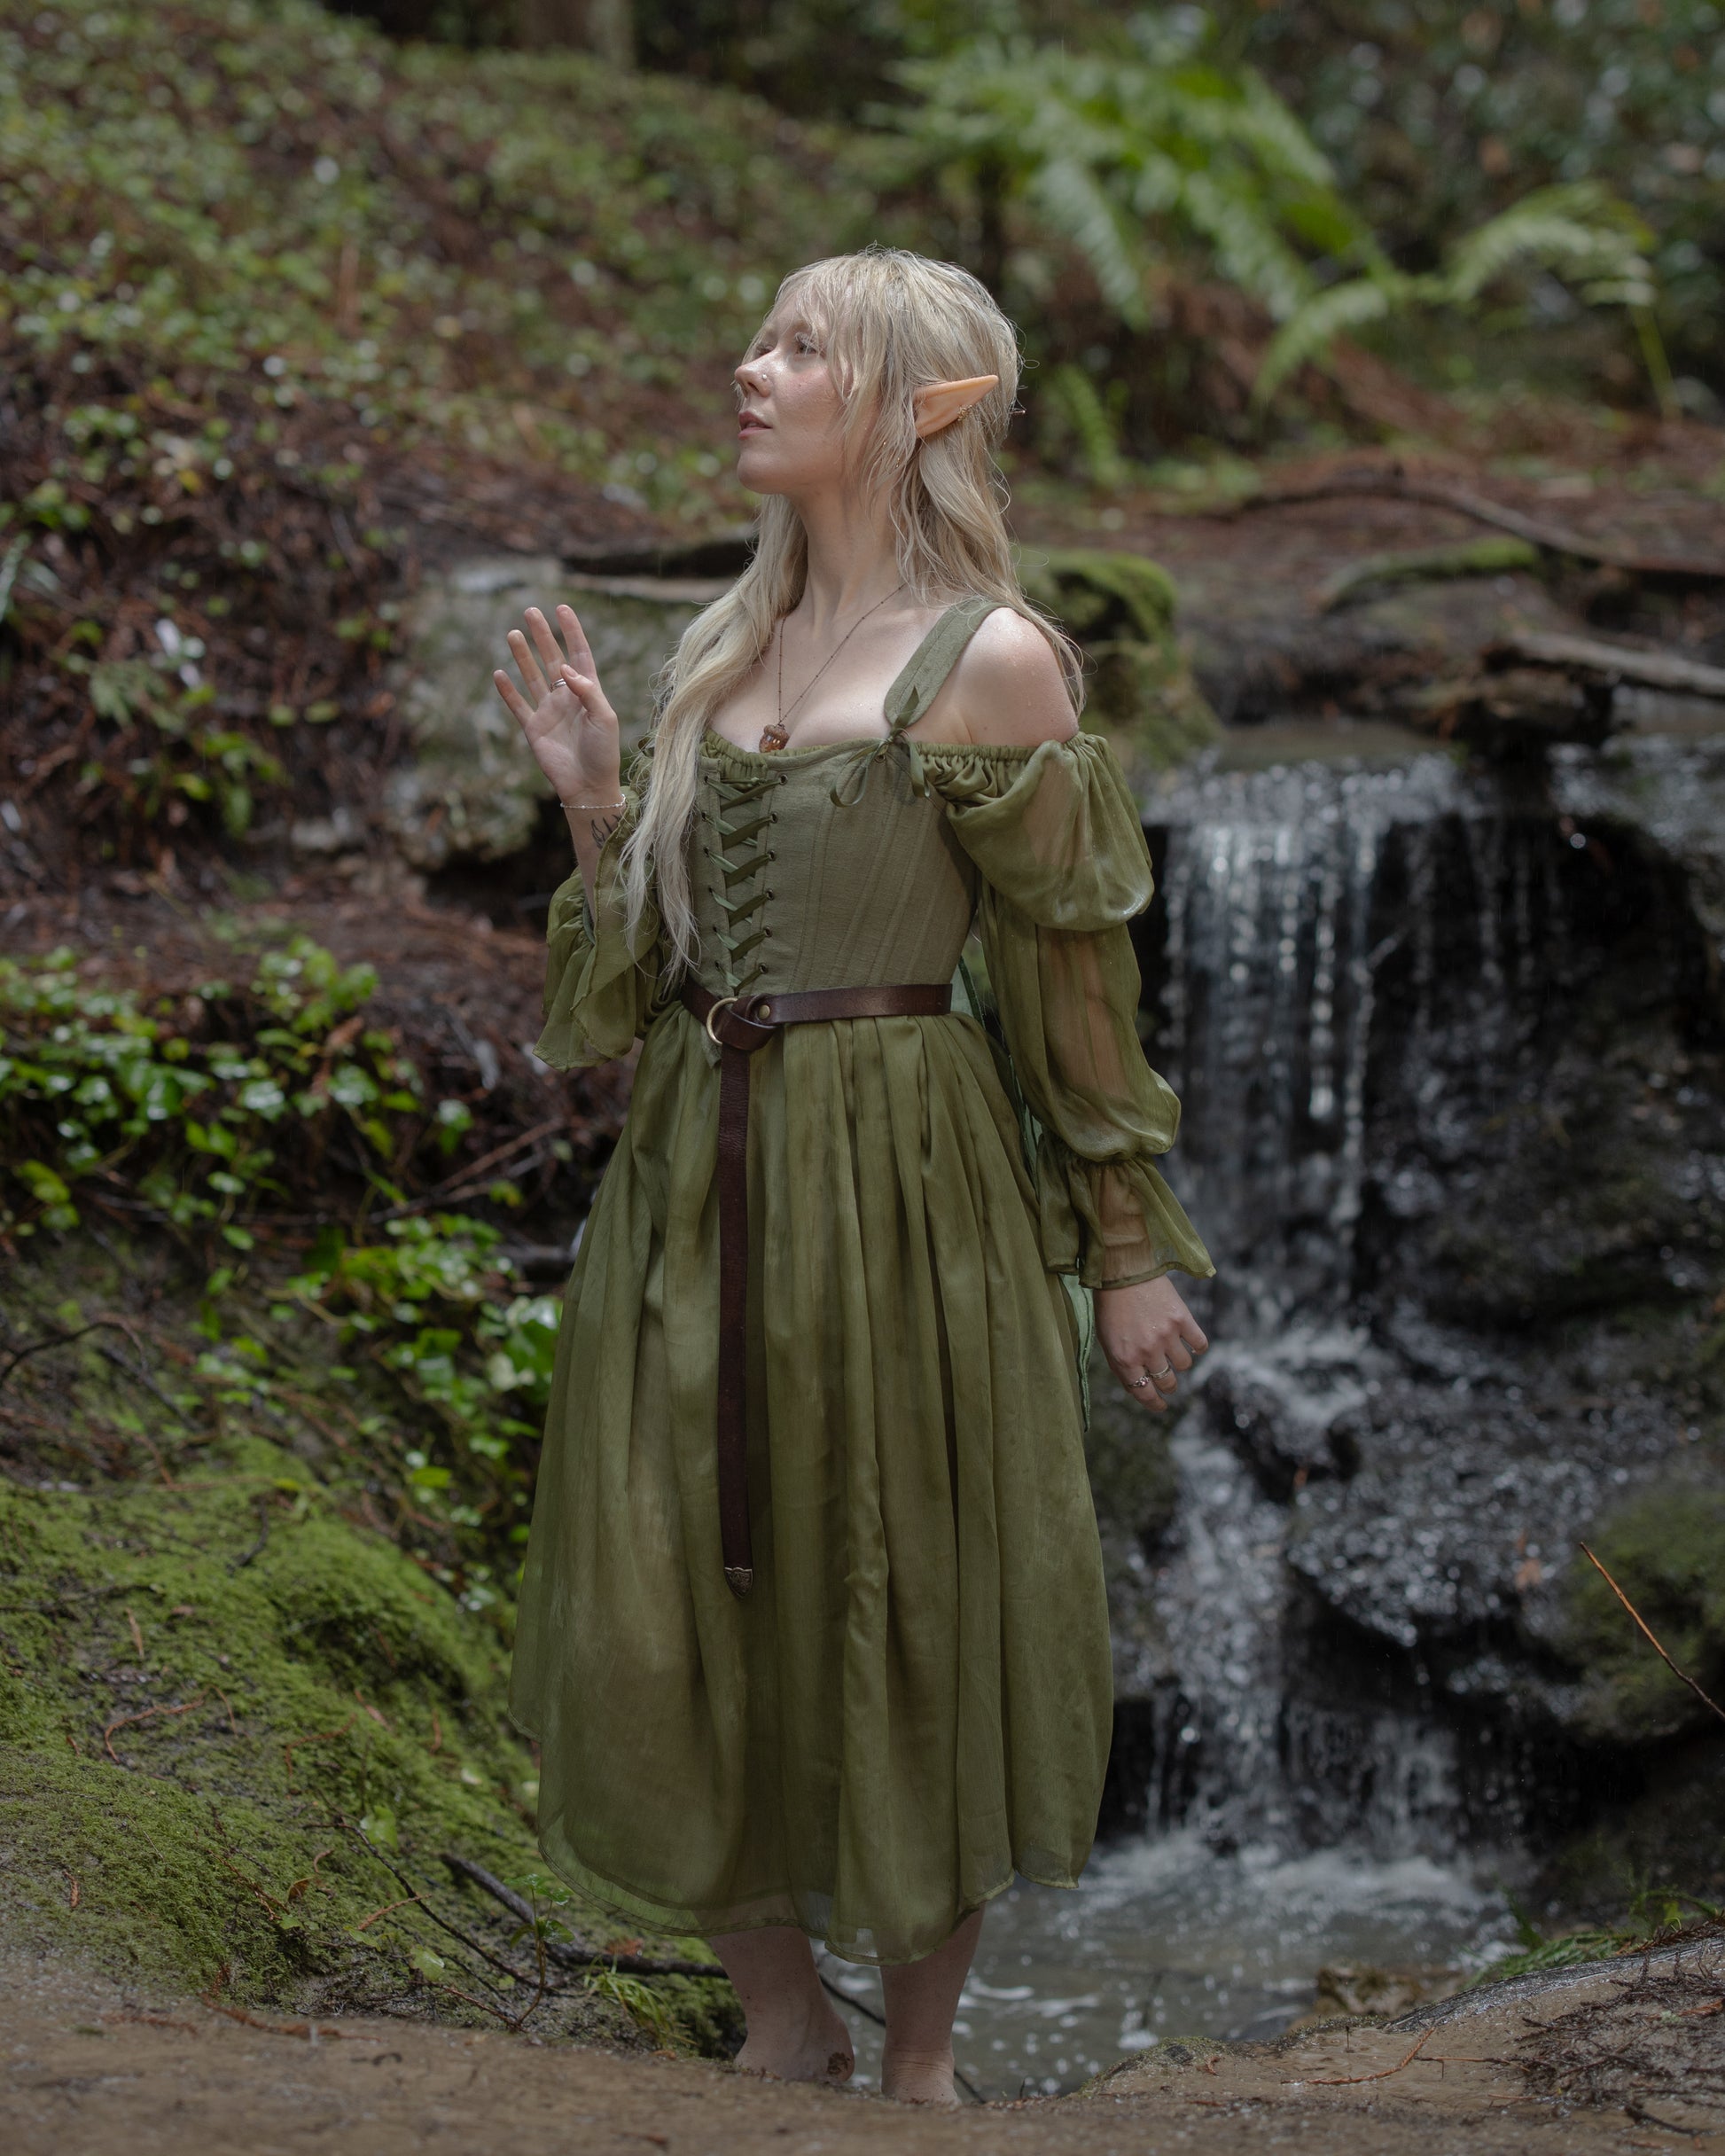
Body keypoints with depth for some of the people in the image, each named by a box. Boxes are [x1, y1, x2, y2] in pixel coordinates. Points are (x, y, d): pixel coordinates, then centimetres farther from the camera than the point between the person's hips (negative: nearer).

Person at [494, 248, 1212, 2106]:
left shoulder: (990, 660, -8)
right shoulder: (724, 648, 12)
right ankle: (783, 2033, 27)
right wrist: (590, 796, 2)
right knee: (661, 1618, 7)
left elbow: (1074, 972, -5)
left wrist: (1128, 1251, -2)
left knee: (903, 1615, 6)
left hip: (897, 1182, -6)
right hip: (696, 1182, 6)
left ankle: (918, 2057, 26)